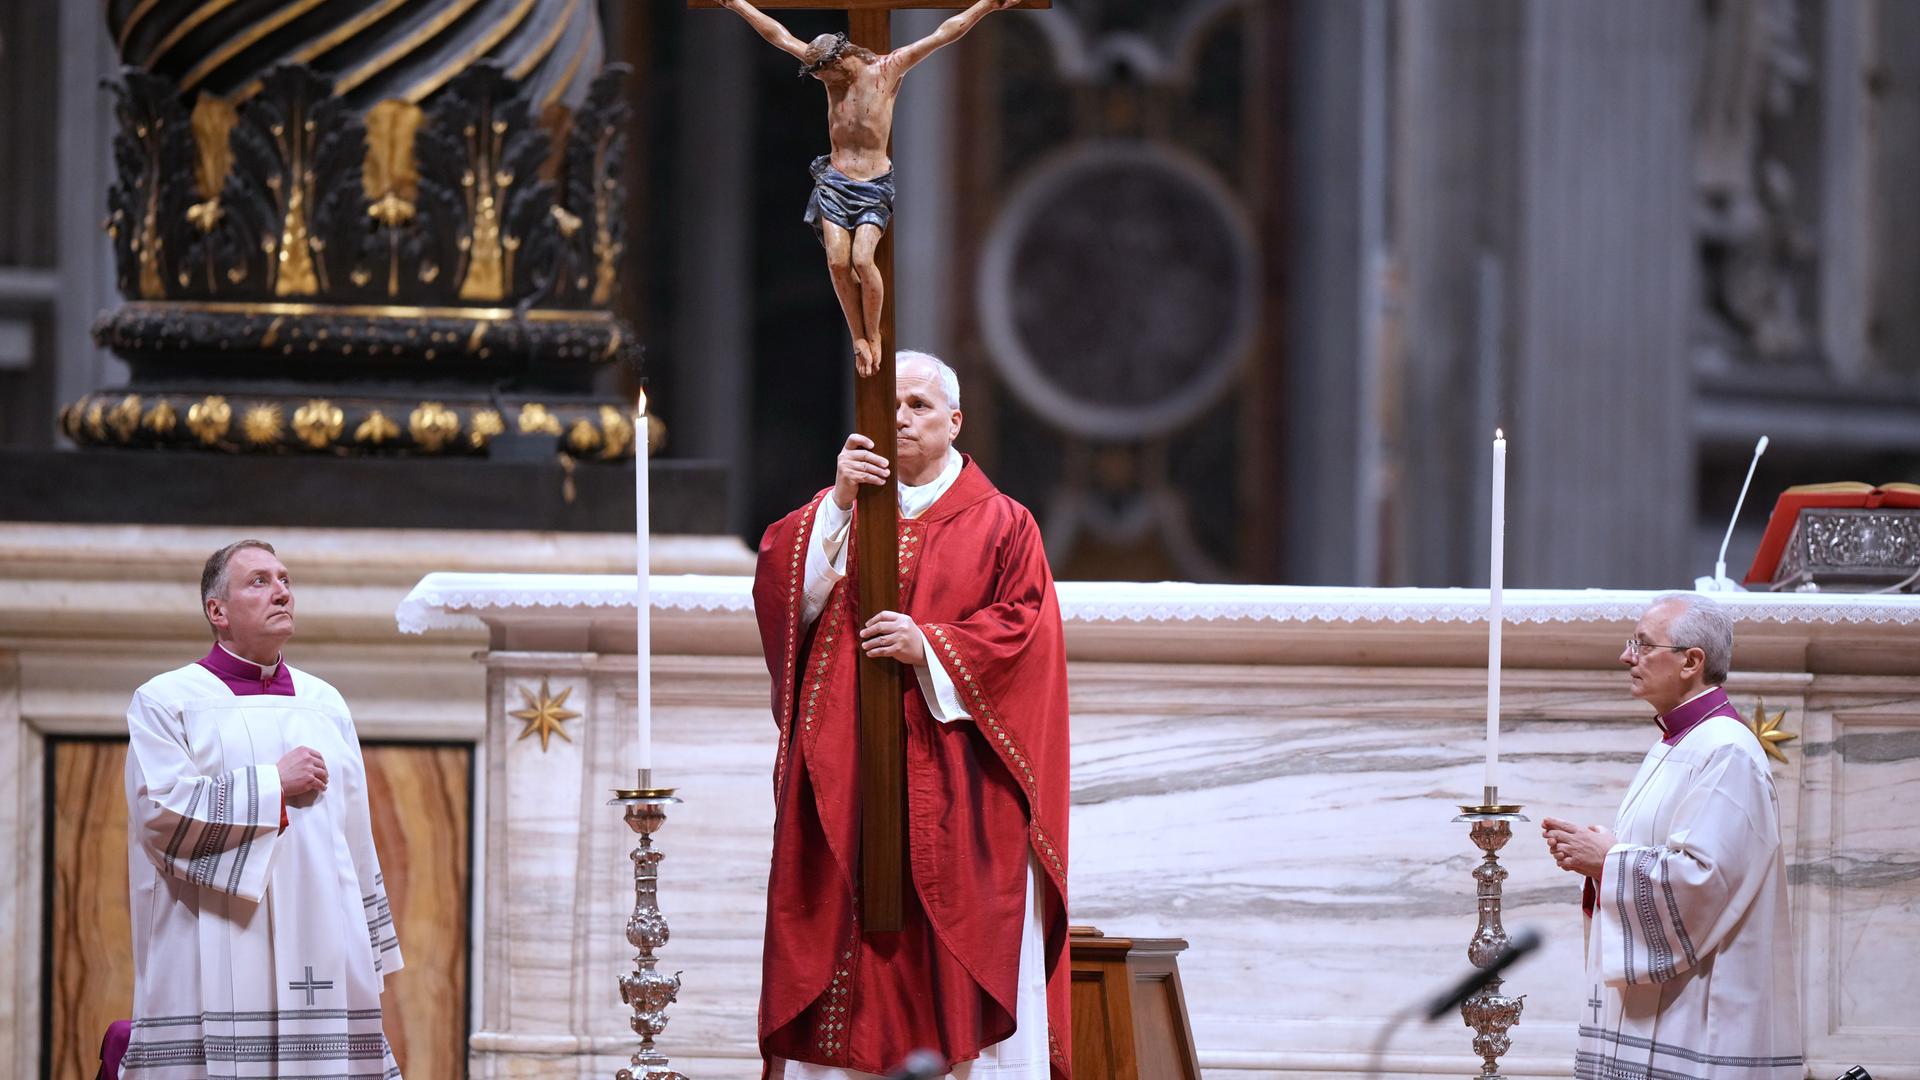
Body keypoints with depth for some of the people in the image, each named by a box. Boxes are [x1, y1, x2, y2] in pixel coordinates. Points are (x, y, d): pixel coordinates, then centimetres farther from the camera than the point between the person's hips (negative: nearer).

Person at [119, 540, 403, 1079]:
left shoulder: (325, 705, 19)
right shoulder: (166, 701, 4)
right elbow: (159, 810, -12)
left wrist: (373, 957, 16)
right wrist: (275, 783, -8)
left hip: (318, 962, 4)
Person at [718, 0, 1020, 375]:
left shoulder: (888, 69, -2)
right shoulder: (832, 72, 8)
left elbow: (946, 33, -3)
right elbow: (779, 35, 15)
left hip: (875, 183, -3)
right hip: (834, 181, 3)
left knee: (862, 259, -20)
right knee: (837, 261, -13)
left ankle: (874, 334, -2)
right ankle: (859, 340, -2)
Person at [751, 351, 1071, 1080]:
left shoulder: (1000, 524, 8)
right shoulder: (835, 515, 16)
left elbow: (1025, 630, -2)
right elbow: (785, 588, -3)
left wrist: (930, 646, -15)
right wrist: (840, 501, -15)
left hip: (960, 793, -2)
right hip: (846, 781, 2)